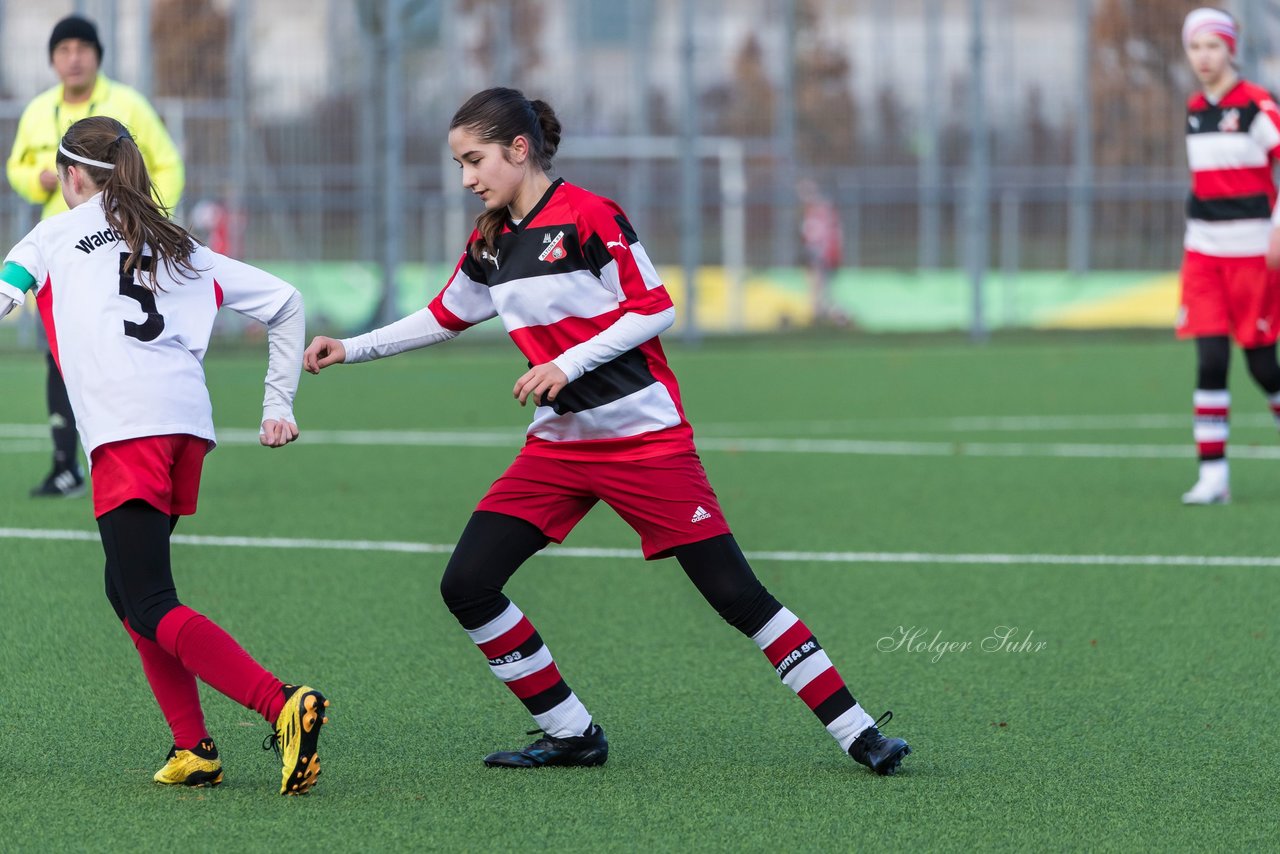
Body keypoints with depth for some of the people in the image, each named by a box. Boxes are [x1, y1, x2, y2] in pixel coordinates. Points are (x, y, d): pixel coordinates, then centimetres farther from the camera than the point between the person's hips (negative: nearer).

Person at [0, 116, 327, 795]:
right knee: (126, 588, 19)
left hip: (127, 429, -6)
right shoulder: (180, 250, 29)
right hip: (190, 421, 6)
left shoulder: (54, 236, 19)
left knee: (151, 610, -10)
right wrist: (279, 404, 30)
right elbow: (283, 302, 28)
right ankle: (193, 751, 9)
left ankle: (284, 707, -29)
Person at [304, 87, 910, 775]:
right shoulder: (490, 243, 10)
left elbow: (654, 309, -14)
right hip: (559, 444, 7)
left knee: (736, 595, -10)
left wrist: (567, 364, -19)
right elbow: (445, 317, 25)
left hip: (645, 437, -7)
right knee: (466, 587, -5)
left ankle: (856, 733, -1)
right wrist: (351, 349, 20)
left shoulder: (587, 216, -12)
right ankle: (572, 736, 7)